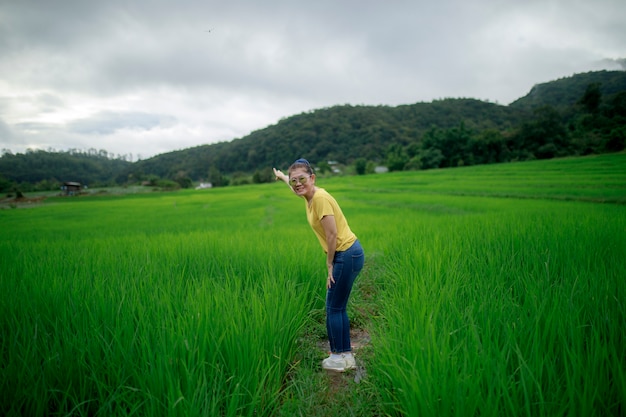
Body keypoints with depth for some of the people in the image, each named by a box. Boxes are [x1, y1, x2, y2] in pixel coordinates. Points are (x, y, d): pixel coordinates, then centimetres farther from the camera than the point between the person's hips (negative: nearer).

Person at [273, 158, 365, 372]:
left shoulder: (320, 198, -19)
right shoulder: (309, 195, 8)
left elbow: (332, 234, -21)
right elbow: (295, 186, 33)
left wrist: (330, 264, -11)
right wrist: (283, 177, 52)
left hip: (346, 255, -10)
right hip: (345, 255, 10)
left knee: (334, 308, 0)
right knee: (338, 307, 15)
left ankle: (342, 357, 13)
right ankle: (345, 355, 26)